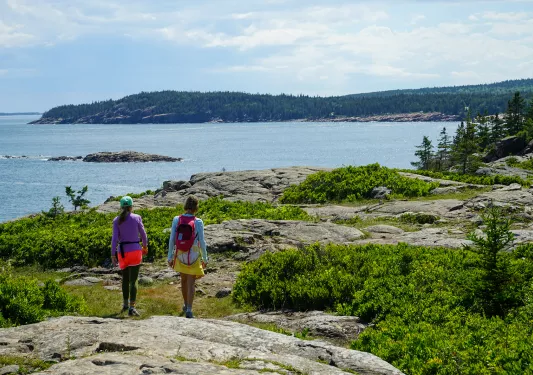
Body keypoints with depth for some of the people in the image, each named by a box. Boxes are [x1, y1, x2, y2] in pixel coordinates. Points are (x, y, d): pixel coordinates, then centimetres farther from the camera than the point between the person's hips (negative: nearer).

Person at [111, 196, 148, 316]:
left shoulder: (117, 220, -1)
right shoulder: (137, 218, -4)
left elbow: (114, 238, -7)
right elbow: (143, 234, 3)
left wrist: (113, 255, -5)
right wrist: (145, 245, 23)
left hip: (122, 252, 3)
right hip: (135, 251, -3)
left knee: (125, 278, 22)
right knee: (133, 280, -4)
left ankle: (125, 304, 33)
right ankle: (131, 308, -10)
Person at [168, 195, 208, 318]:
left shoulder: (176, 220, -8)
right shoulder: (198, 222, -14)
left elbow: (172, 240, -5)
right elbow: (202, 242, -10)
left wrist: (170, 257, 4)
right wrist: (205, 258, 2)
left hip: (180, 255, 3)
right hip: (194, 256, -3)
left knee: (183, 280, 23)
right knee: (191, 283, 1)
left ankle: (186, 304, 40)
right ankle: (189, 310, -8)